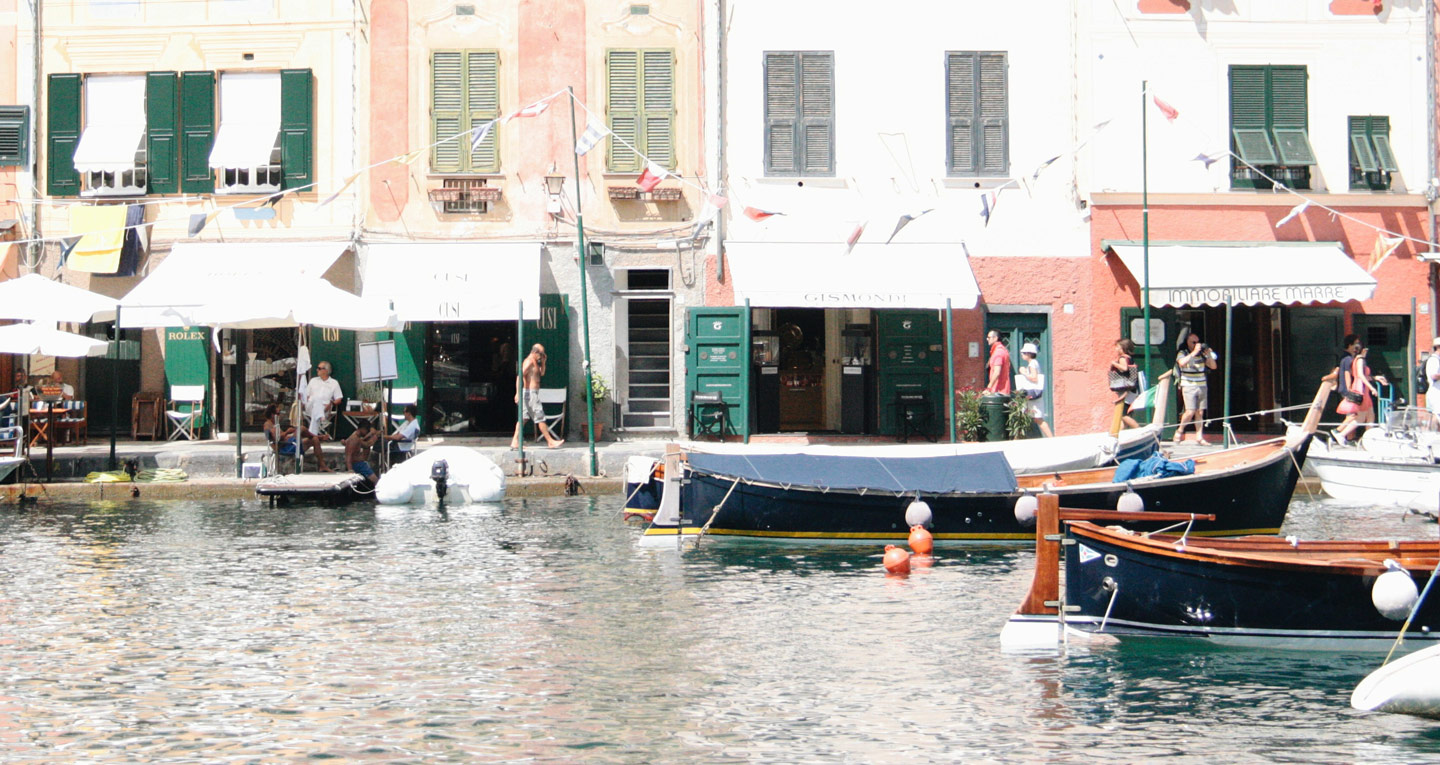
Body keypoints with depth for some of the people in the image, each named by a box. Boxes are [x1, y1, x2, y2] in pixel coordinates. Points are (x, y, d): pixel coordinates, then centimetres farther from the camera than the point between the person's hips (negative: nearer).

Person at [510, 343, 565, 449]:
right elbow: (520, 376, -21)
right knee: (540, 418, -3)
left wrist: (543, 362, 12)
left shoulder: (534, 362, 17)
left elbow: (542, 373, 27)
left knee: (523, 418, 6)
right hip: (531, 393, -10)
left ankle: (515, 442, 4)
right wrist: (518, 393, -25)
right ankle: (550, 441, 2)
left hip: (533, 393, 10)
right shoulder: (529, 361, -14)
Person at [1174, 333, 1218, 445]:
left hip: (1202, 386, 4)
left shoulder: (1202, 354, 11)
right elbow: (1182, 363, -23)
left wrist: (1208, 355, -5)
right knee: (1190, 412, -12)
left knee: (1200, 413, 1)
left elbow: (1213, 366, 10)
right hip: (1189, 386, -4)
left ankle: (1199, 437, 3)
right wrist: (1194, 352, -22)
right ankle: (1179, 431, 9)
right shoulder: (1183, 353, -1)